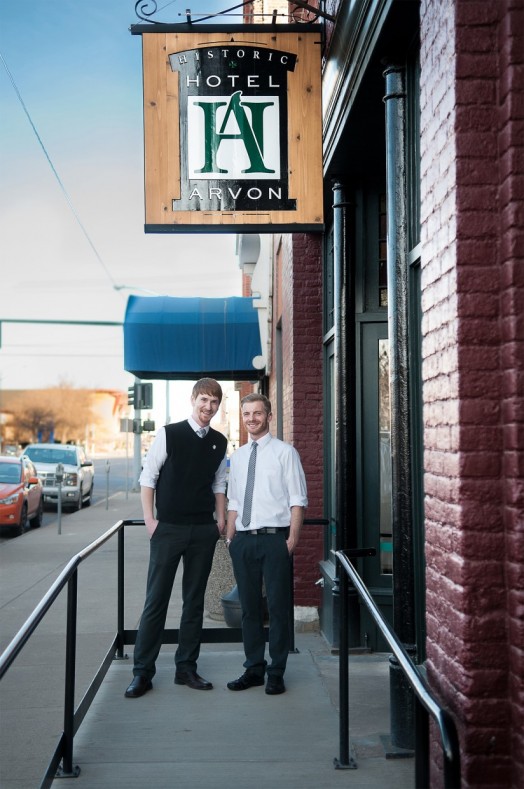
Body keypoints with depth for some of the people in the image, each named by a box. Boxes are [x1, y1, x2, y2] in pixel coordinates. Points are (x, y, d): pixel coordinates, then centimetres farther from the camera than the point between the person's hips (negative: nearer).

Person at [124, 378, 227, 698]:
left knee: (195, 600, 9)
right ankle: (143, 672, 6)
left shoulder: (219, 442, 8)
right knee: (156, 600, -1)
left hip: (204, 530, 4)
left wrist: (221, 520, 8)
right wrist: (150, 520, -7)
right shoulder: (169, 434, -4)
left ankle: (186, 668, 18)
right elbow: (148, 477, -2)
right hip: (169, 528, -4)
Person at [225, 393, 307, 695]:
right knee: (250, 607, 11)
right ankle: (254, 669, 22)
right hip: (244, 540, 5)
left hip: (274, 538, -5)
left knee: (278, 608, 1)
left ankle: (276, 673, 11)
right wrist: (230, 536, 10)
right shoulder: (238, 456, 14)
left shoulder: (285, 452, -2)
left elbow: (298, 500, -6)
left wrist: (292, 539, -13)